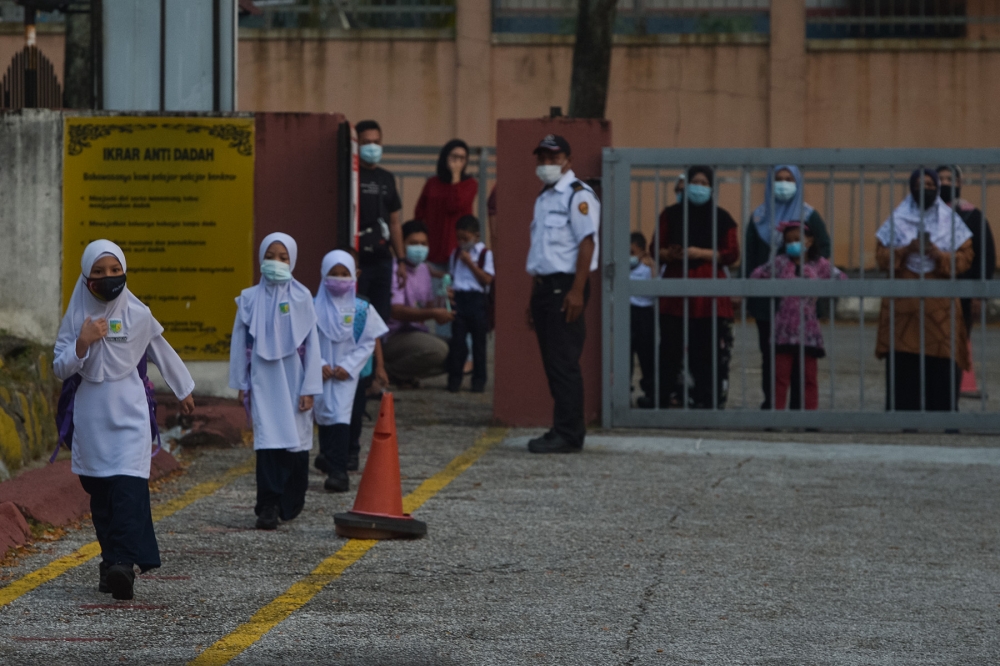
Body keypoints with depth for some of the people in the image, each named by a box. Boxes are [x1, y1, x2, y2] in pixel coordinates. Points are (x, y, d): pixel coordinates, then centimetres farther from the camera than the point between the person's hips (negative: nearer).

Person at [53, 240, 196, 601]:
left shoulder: (137, 315, 1)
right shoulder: (76, 316, 3)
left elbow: (163, 354, 18)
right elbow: (60, 368, 3)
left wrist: (183, 391, 29)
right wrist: (82, 344, -15)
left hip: (129, 411, -2)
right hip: (90, 414, 2)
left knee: (128, 485, -16)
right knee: (99, 490, 4)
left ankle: (123, 563, -27)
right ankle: (112, 560, 13)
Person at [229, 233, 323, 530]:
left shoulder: (301, 298, 0)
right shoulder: (250, 299, 3)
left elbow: (311, 344, 0)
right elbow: (240, 342, 8)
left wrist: (309, 388, -3)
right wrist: (241, 384, 6)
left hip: (293, 379, 0)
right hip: (263, 381, 0)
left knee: (296, 441, 4)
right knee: (268, 442, -8)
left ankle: (291, 503, 19)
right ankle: (268, 507, -10)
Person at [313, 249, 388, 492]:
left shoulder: (362, 309, -2)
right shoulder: (313, 307, -1)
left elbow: (368, 343, 0)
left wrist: (348, 366, -9)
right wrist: (319, 365, -12)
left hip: (347, 373, -2)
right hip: (320, 372, 2)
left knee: (340, 416, -12)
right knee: (324, 415, 12)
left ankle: (337, 470, -15)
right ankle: (328, 457, 32)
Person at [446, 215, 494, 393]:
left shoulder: (485, 254, -2)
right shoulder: (456, 254, 13)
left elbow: (487, 279, -11)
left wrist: (470, 263, -14)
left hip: (477, 299, -3)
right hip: (458, 299, 3)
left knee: (478, 341, 3)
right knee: (457, 340, 0)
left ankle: (479, 380, 10)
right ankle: (454, 378, 5)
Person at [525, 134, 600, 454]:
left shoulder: (578, 195, -9)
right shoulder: (544, 198, 20)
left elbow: (586, 242, -16)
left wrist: (576, 291, -23)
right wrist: (534, 296, 20)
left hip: (565, 287, -9)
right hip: (544, 285, 9)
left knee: (564, 362, -11)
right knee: (552, 363, 10)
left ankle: (568, 433, -10)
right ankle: (565, 428, 14)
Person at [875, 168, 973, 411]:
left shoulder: (951, 221, 8)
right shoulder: (896, 220, 9)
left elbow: (964, 259, 2)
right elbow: (881, 256, 4)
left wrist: (938, 254, -15)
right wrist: (906, 250, -13)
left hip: (939, 305, 0)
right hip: (903, 304, 0)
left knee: (941, 363, -8)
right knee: (902, 363, -6)